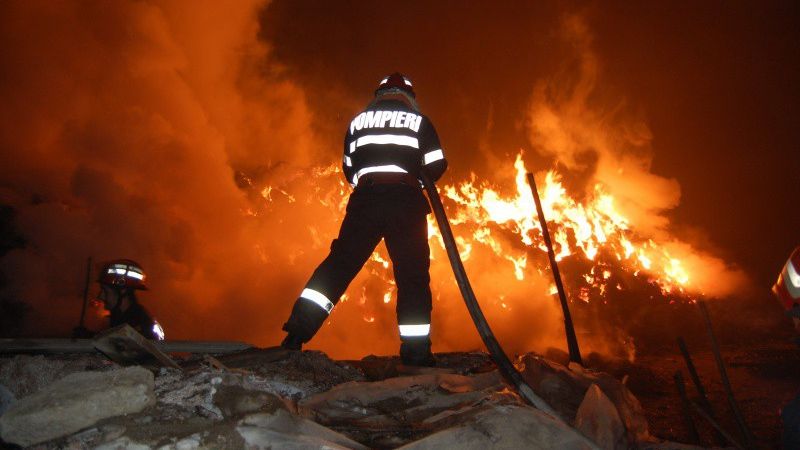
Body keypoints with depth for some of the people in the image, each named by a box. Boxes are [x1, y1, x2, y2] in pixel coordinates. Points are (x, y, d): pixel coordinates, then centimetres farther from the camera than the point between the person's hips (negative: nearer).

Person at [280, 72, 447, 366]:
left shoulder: (358, 121, 18)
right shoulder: (418, 121, 11)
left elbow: (348, 169, 19)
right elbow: (437, 166, 7)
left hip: (365, 199, 2)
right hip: (406, 202, -2)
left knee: (340, 262, 3)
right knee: (413, 275, 2)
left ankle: (300, 326, -8)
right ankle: (416, 351, 2)